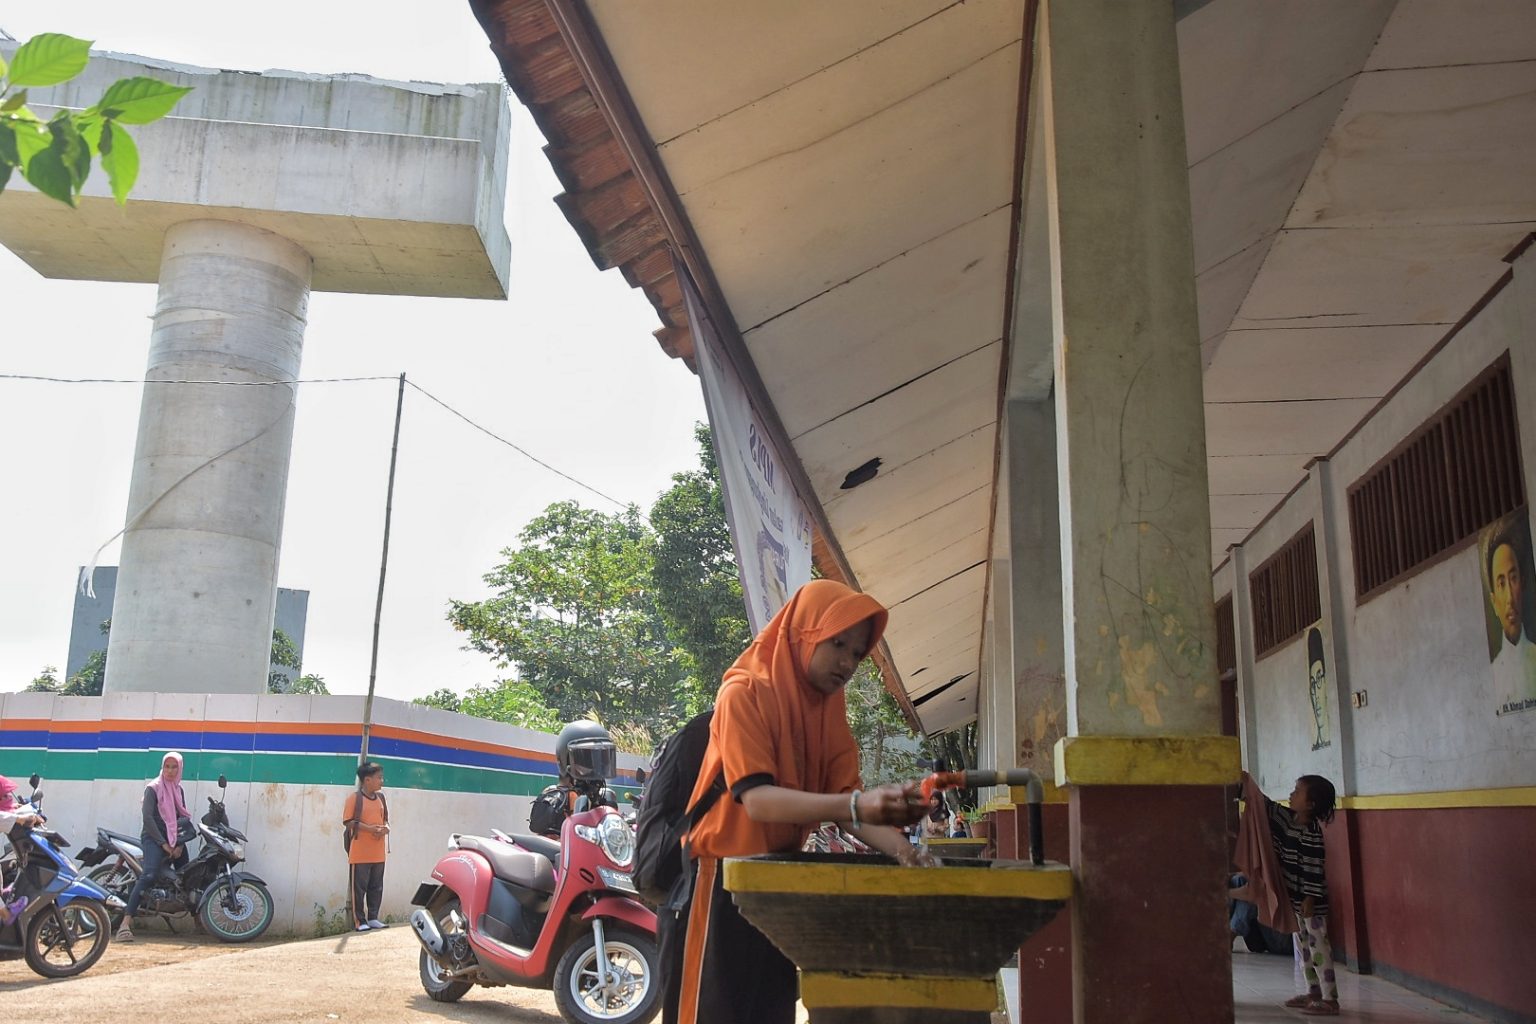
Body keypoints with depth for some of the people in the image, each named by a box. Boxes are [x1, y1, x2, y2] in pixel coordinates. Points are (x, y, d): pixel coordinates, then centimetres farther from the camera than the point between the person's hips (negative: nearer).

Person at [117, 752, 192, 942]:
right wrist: (163, 844, -15)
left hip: (175, 841, 6)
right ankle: (126, 923, -35)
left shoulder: (179, 790, 15)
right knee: (149, 875, -26)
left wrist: (180, 844, -2)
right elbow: (147, 817, -12)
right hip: (154, 838, -6)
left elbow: (183, 818, 13)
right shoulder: (153, 788, -4)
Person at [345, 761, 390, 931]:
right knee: (359, 888, -1)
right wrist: (369, 828, -22)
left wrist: (385, 828, -4)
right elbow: (347, 821, -12)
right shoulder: (354, 798, -8)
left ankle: (373, 918, 19)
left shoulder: (381, 797, 12)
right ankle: (359, 921, 5)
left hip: (378, 853, 6)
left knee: (376, 887, 10)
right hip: (360, 854, -6)